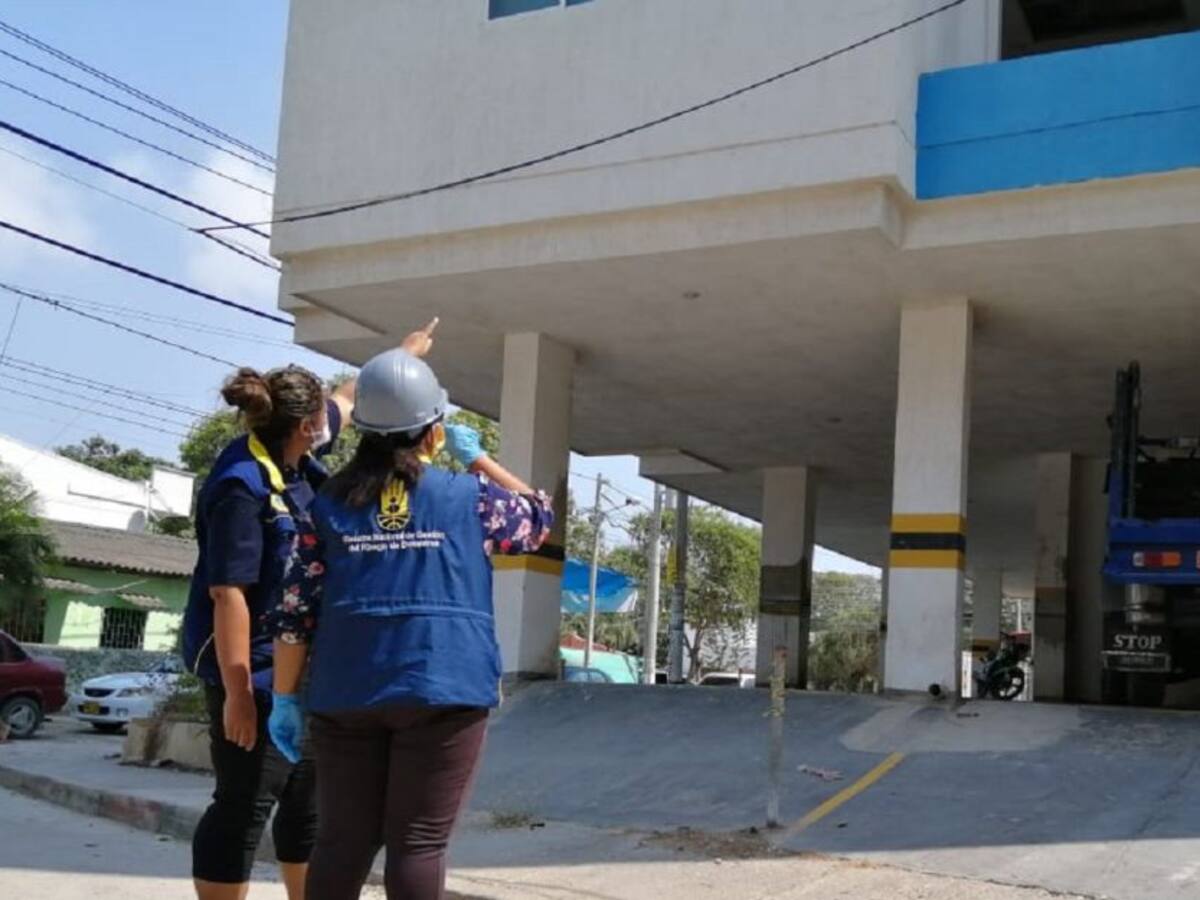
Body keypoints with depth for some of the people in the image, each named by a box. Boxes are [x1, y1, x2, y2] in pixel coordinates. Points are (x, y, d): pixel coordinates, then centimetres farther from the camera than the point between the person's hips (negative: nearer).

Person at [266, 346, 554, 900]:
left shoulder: (327, 506, 6)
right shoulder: (469, 497, 1)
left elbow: (295, 612, 4)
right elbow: (538, 519, 21)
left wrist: (286, 696, 11)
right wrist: (478, 458, 25)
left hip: (346, 694, 3)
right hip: (443, 692, -2)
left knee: (342, 841, 9)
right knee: (419, 843, -1)